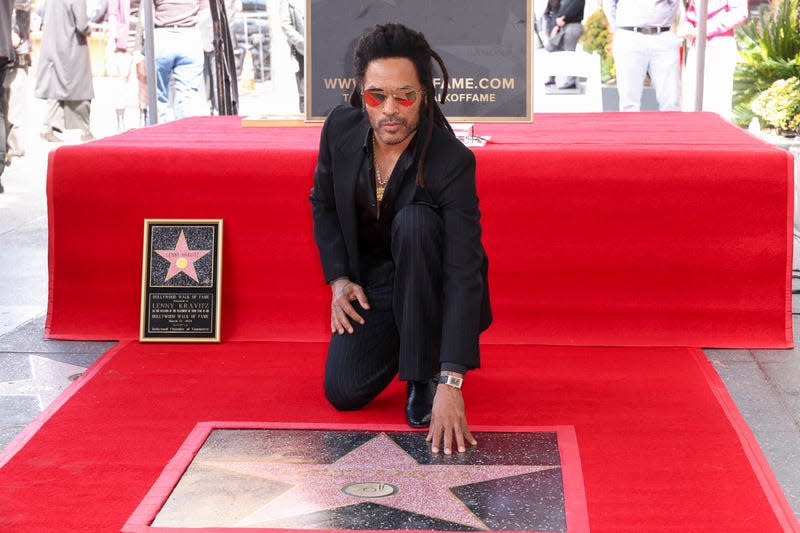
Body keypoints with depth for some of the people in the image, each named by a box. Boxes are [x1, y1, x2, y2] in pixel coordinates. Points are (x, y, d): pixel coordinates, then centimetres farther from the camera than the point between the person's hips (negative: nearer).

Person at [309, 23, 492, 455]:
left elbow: (464, 272, -35)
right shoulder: (340, 129, -16)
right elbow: (323, 203, 6)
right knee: (343, 392, -16)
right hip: (369, 280, 3)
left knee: (414, 222, -36)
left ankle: (425, 374, -19)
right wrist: (339, 279, -8)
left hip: (430, 285, -3)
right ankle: (400, 341, 19)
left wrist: (450, 384, -42)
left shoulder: (452, 161, -30)